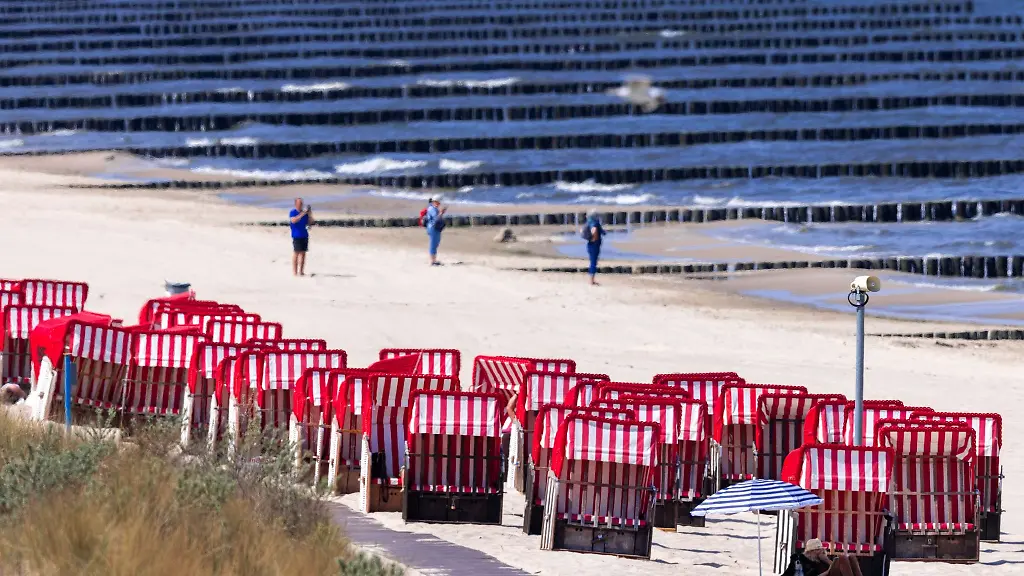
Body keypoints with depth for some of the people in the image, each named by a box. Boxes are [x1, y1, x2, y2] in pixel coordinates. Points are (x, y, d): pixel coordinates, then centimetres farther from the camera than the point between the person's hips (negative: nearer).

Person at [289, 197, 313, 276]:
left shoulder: (304, 212, 12)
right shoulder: (293, 212, -4)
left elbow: (310, 222, 12)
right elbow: (293, 220, -21)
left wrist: (310, 214, -3)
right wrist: (302, 214, -25)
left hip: (304, 235, 6)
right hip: (296, 236, -6)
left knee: (303, 253, 6)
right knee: (296, 253, -6)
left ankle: (301, 271, 11)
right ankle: (295, 271, -3)